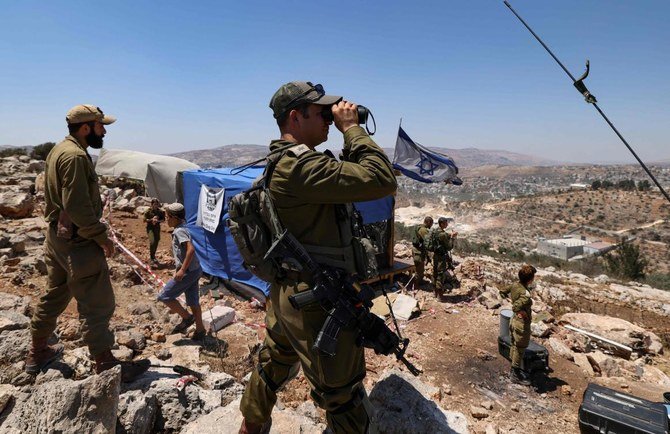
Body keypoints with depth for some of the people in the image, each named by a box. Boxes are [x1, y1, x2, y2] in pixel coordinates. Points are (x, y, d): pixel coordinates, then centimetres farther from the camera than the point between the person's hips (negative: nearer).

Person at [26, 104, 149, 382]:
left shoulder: (59, 150, 13)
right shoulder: (75, 156, -20)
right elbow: (78, 208, -25)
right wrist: (102, 237, -16)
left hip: (57, 236, 11)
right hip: (78, 243, -11)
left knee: (54, 295, 23)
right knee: (96, 305, -4)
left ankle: (37, 354, 38)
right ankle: (106, 367, 5)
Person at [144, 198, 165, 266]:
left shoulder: (160, 211, 2)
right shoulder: (148, 211, -5)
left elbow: (163, 219, 6)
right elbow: (145, 220, -3)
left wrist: (158, 221, -13)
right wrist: (151, 220, -19)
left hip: (157, 228, 4)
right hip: (150, 228, -4)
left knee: (156, 242, 11)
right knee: (152, 241, -17)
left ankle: (153, 256, 30)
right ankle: (152, 258, -10)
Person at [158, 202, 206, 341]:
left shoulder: (179, 231, -14)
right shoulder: (183, 229, 15)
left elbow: (191, 249, -27)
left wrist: (182, 269, -26)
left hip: (188, 272, -10)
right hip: (195, 270, 10)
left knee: (164, 296, 1)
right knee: (193, 302, 14)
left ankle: (186, 318, 8)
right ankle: (200, 330, 21)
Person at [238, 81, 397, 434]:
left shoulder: (284, 162, 9)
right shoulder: (300, 165, -24)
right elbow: (382, 181, -27)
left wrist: (349, 139, 7)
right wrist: (351, 128, -17)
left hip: (286, 291, 11)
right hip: (317, 300, -10)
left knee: (272, 367, 30)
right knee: (345, 402, 9)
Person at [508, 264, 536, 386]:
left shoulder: (516, 287, -5)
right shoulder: (526, 295, -31)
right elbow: (515, 307, -37)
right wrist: (524, 313, -20)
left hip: (514, 321, 8)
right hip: (522, 324, -8)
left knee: (514, 347, 22)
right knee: (519, 350, 9)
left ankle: (514, 370, 39)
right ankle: (516, 375, 24)